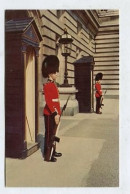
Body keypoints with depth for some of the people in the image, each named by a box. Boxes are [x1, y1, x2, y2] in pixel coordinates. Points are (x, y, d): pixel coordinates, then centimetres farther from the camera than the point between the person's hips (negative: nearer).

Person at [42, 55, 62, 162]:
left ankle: (53, 151, 31)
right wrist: (55, 114, -24)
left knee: (53, 133, 18)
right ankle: (48, 156, 9)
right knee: (49, 134, -1)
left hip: (54, 113, 9)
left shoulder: (53, 85, 13)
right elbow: (48, 101, -22)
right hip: (50, 114, -9)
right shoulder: (47, 85, -15)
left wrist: (58, 113, 17)